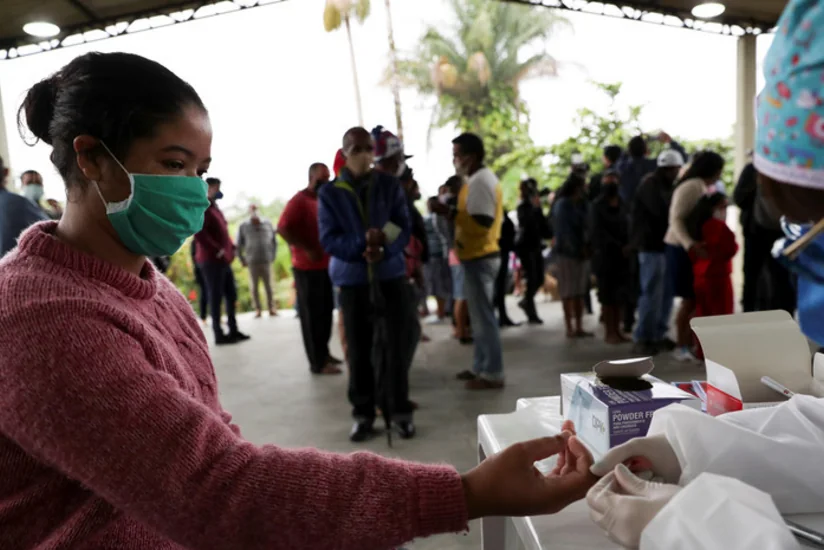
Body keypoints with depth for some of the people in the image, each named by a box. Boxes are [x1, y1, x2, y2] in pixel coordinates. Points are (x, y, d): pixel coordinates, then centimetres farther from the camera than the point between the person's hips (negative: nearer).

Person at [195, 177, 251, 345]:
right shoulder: (203, 209, -10)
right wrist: (217, 250, -20)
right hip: (211, 260, -9)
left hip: (224, 260, 9)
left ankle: (233, 330, 20)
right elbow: (199, 234, -22)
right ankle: (219, 334, 3)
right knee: (216, 297, -4)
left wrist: (231, 247, 13)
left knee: (231, 295, 12)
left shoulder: (215, 208, 19)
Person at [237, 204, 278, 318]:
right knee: (254, 287, 1)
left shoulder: (267, 224, 8)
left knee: (269, 286, 1)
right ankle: (257, 310, 7)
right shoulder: (243, 226, 3)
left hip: (267, 261, 1)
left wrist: (273, 256, 10)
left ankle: (271, 309, 7)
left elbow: (274, 241, 13)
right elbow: (238, 245, 5)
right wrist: (243, 260, 4)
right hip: (252, 262, -1)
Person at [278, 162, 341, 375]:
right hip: (307, 267, -8)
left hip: (325, 266, 8)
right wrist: (306, 250, -22)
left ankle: (324, 353, 28)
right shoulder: (299, 200, -11)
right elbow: (282, 229, -20)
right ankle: (317, 362, 4)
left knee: (325, 312, 15)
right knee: (312, 315, -2)